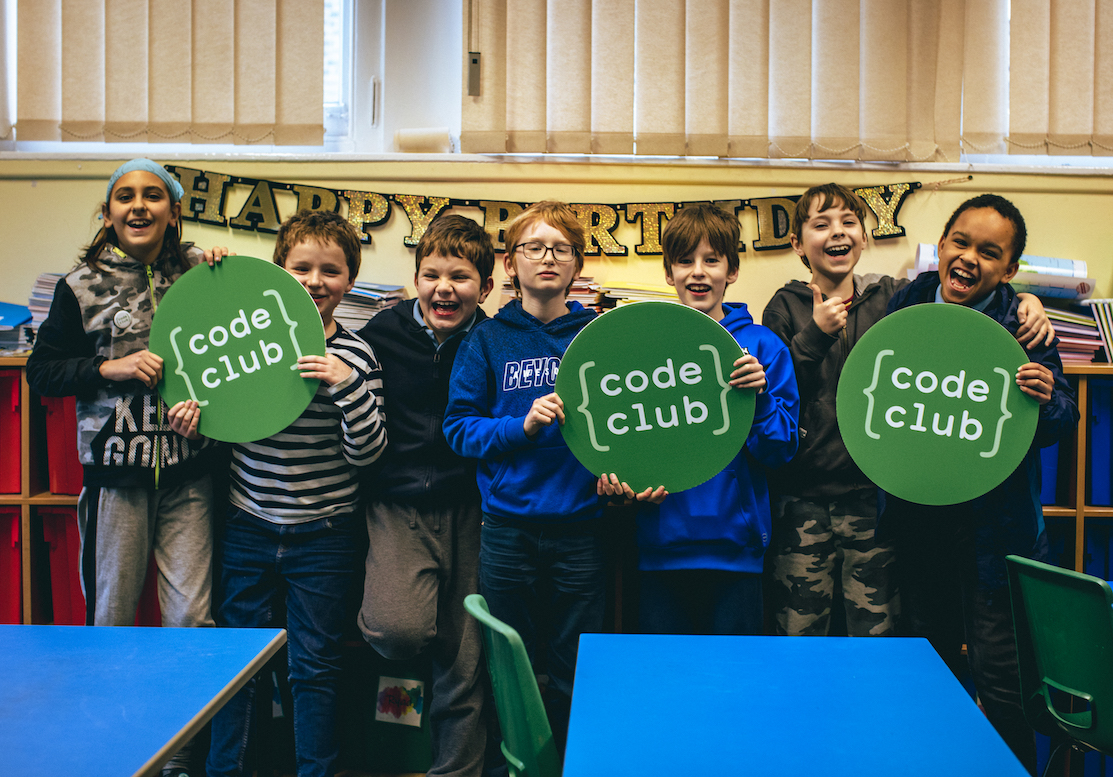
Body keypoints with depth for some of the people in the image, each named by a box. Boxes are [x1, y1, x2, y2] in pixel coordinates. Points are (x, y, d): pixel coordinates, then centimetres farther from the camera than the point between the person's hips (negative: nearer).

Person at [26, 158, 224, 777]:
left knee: (193, 615, 0)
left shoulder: (199, 272, 7)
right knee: (111, 614, 7)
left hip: (189, 471, 1)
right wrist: (110, 367, -10)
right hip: (116, 469, -1)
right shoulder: (82, 286, 3)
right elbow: (41, 372, 5)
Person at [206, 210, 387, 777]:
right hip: (248, 528, 3)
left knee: (315, 667, 8)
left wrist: (348, 385, -24)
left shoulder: (355, 356, -6)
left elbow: (368, 452, -11)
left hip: (323, 535, -2)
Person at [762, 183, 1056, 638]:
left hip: (875, 493, 2)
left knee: (876, 634, 5)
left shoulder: (891, 298, 8)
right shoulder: (786, 309, 4)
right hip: (802, 495, -1)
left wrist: (1026, 302, -4)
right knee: (799, 634, 3)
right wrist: (814, 336, -13)